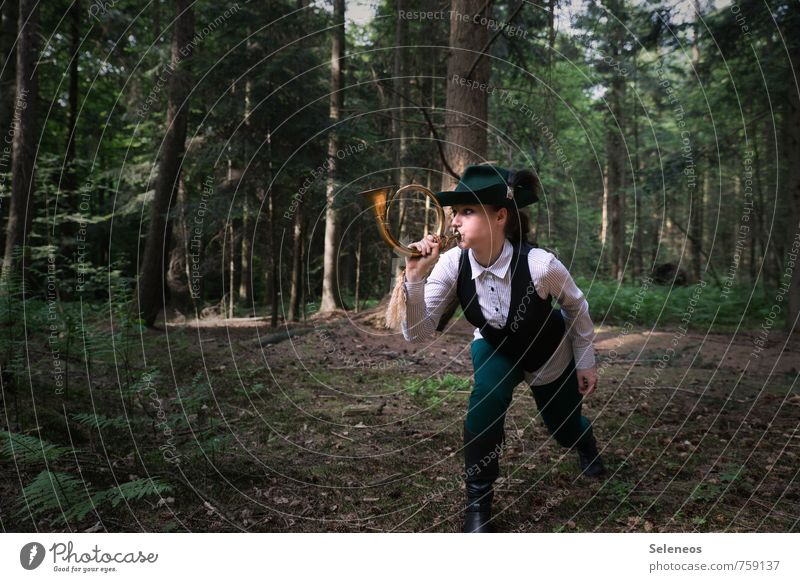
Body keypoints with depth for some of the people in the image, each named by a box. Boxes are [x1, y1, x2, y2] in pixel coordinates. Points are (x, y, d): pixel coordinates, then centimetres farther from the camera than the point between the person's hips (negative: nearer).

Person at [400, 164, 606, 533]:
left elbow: (576, 306, -15)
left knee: (565, 430, 18)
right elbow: (418, 333, -30)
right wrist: (416, 278, -45)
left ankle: (585, 440, 61)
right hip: (497, 348, 1)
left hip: (550, 354, -1)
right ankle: (478, 501, -9)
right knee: (486, 398, -31)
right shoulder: (452, 264, -29)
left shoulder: (539, 264, -37)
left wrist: (585, 362, -4)